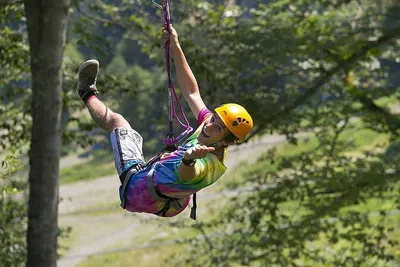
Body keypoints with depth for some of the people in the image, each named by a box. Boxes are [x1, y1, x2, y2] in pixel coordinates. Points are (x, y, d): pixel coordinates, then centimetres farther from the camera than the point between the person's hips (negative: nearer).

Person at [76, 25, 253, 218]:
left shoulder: (208, 166, -39)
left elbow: (186, 174, -62)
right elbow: (192, 92, -6)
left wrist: (189, 159, -84)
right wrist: (176, 48, -9)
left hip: (135, 186, -7)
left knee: (116, 120, 9)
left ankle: (88, 93, 38)